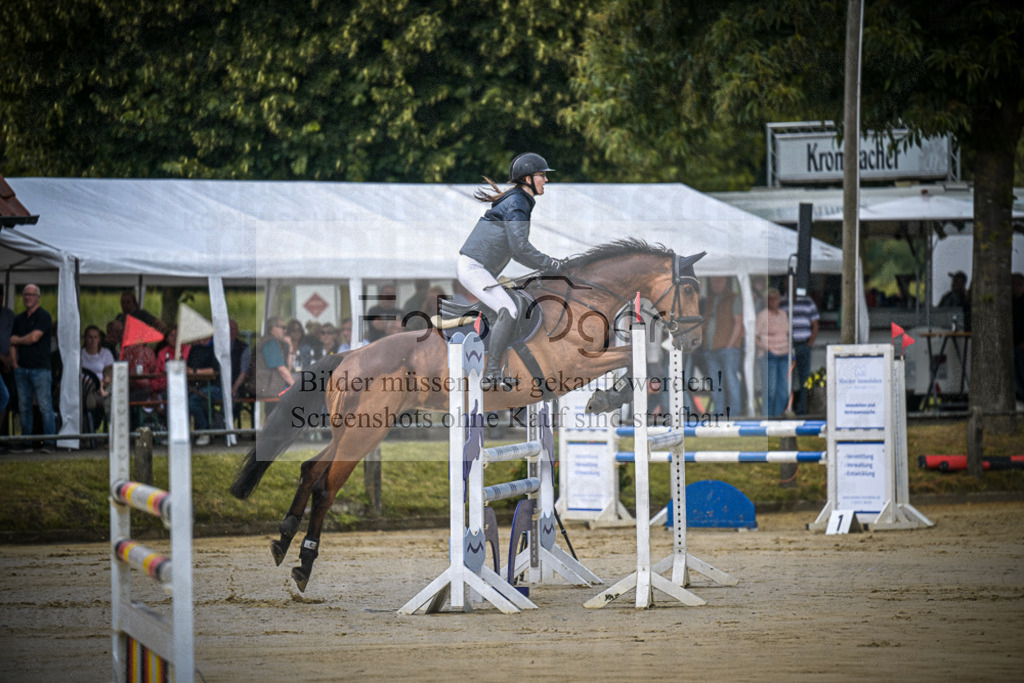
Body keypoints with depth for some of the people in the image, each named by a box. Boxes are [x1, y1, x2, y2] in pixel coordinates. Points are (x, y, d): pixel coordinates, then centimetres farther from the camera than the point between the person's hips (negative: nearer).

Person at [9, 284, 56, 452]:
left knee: (45, 405, -7)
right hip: (21, 368, 6)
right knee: (24, 406, 4)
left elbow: (34, 337, -13)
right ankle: (26, 442, 7)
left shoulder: (43, 316, -3)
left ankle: (49, 442, -6)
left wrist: (17, 340, 4)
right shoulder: (19, 319, 17)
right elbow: (13, 342, 17)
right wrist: (14, 362, 4)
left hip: (40, 368, -6)